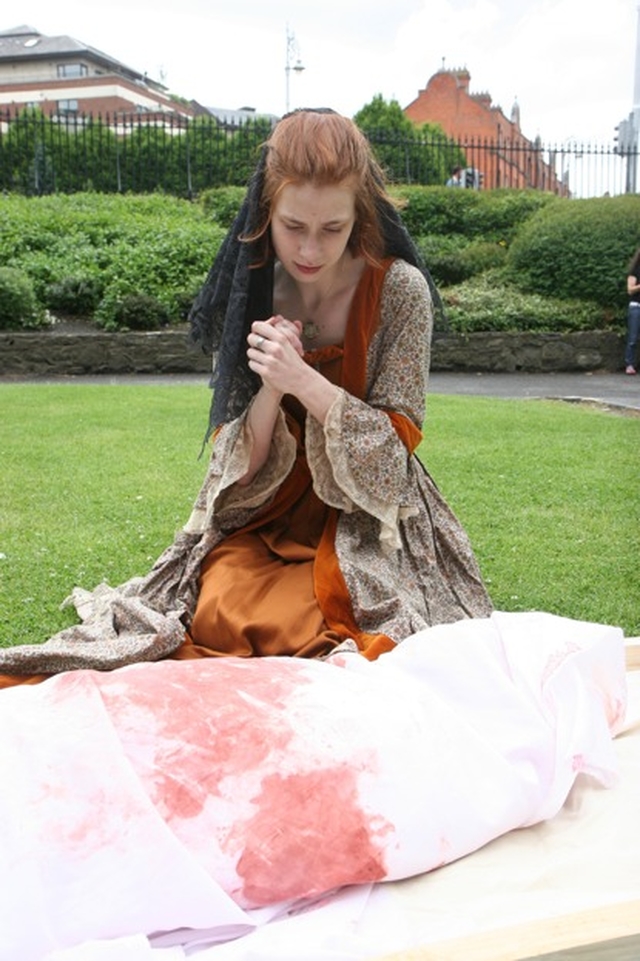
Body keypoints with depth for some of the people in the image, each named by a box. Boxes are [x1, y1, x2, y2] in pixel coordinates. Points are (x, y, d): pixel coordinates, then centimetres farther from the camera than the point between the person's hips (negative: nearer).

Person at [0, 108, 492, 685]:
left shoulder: (398, 291, -11)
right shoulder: (249, 293, -3)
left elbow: (393, 450, -11)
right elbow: (241, 466, -3)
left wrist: (304, 381, -25)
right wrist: (271, 388, -24)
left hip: (368, 520, -3)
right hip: (264, 516, 3)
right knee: (219, 611, -24)